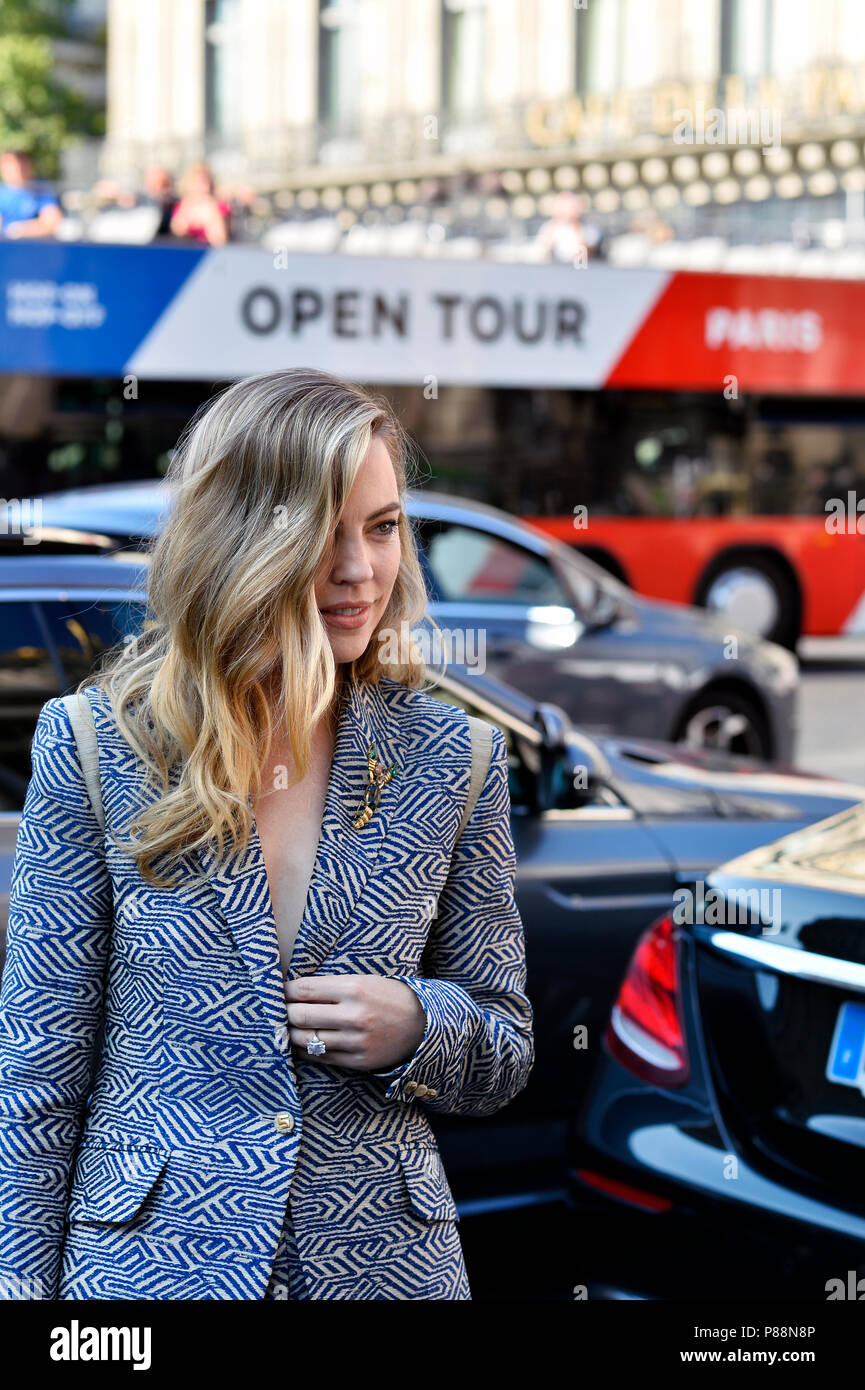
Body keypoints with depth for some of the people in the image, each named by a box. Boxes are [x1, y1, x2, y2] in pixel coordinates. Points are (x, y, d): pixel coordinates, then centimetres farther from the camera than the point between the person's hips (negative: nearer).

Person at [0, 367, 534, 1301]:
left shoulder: (450, 755, -2)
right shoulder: (93, 746, -7)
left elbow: (503, 1055, 6)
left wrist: (417, 1028, -14)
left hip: (387, 1259, 2)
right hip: (148, 1261, -1)